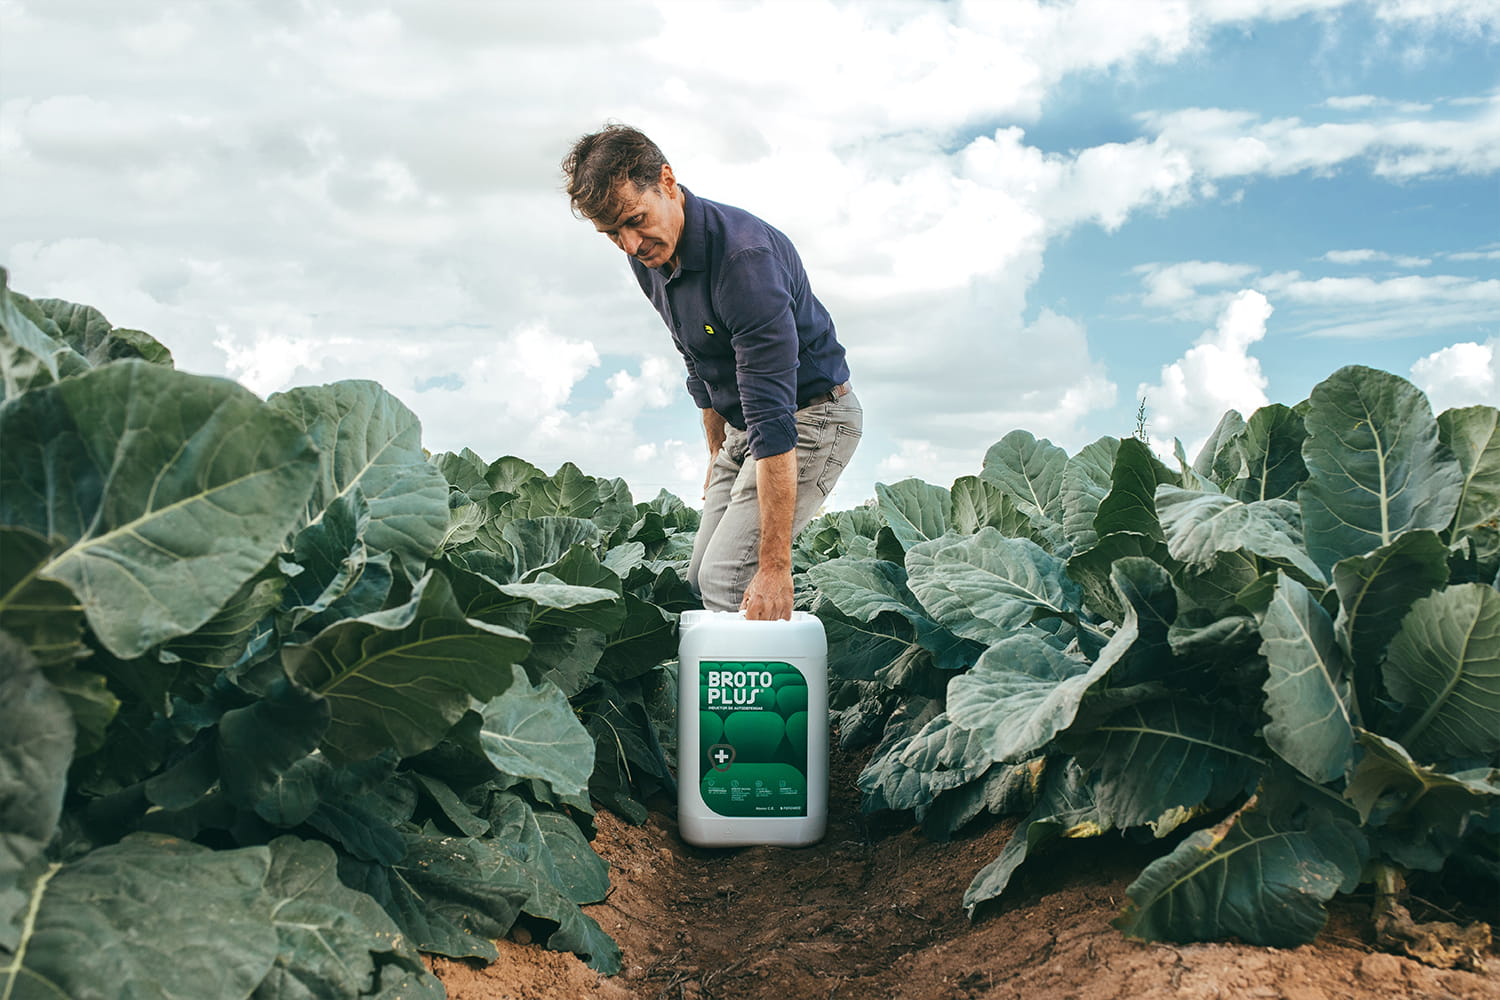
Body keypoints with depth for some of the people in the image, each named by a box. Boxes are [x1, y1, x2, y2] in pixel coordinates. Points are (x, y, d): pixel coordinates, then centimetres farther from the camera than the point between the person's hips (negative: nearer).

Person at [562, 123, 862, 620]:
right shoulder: (650, 256, -4)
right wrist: (717, 453, 20)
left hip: (812, 416, -9)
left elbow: (774, 421, -37)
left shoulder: (745, 256, -32)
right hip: (742, 428, 9)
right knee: (699, 579, 6)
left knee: (725, 579, -20)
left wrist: (775, 565, -39)